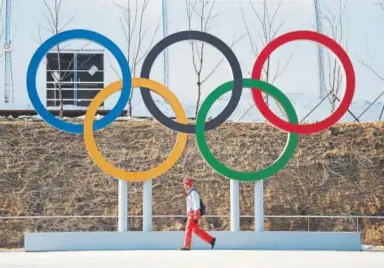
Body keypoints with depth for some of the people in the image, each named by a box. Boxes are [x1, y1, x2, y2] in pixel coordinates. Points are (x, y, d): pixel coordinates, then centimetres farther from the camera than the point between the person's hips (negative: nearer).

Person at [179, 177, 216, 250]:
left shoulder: (193, 193, -14)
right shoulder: (190, 193, 17)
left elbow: (196, 206, -19)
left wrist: (196, 217, -22)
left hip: (194, 214, -10)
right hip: (191, 214, 10)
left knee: (188, 229, -4)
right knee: (196, 230, 11)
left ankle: (187, 246, 3)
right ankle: (211, 240, 13)